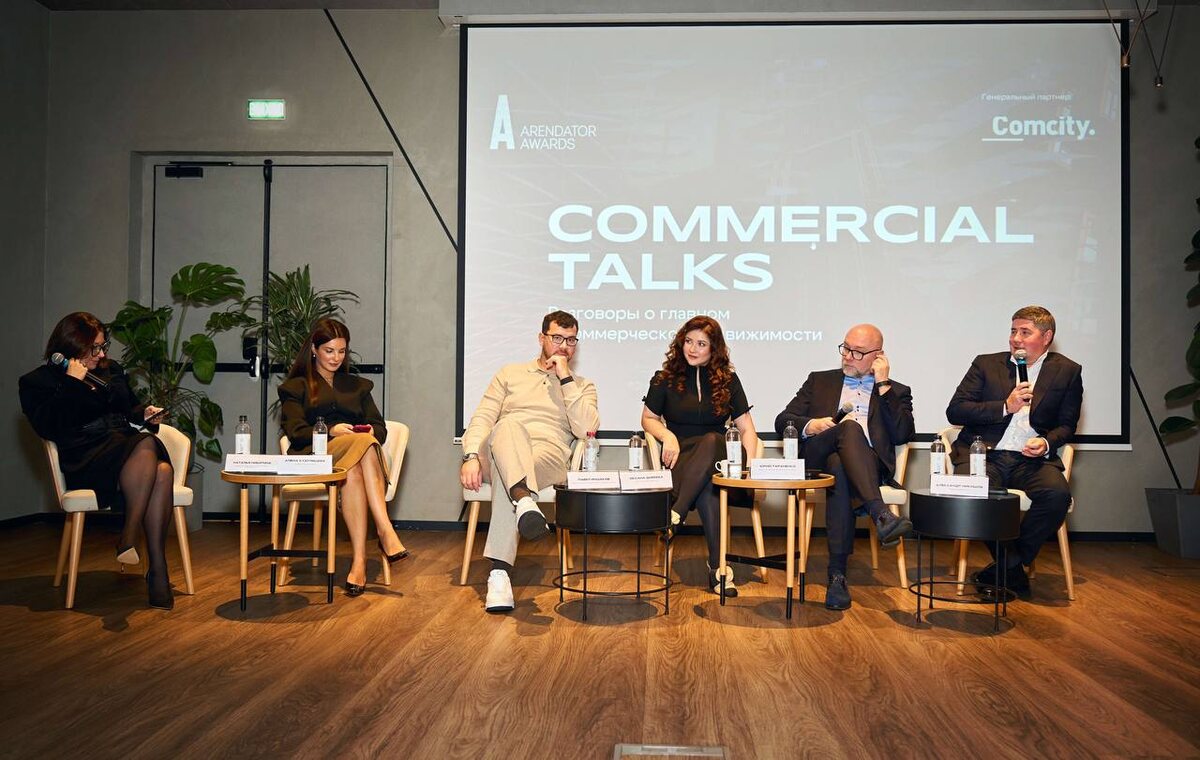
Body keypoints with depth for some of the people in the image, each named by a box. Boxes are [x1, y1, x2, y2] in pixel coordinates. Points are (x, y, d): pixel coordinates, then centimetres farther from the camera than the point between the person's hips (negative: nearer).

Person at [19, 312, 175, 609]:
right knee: (147, 445, -37)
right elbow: (51, 428, -6)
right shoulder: (38, 382, 11)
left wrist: (145, 413, 13)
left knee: (163, 471, -34)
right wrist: (73, 383, -7)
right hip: (86, 460, -5)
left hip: (129, 446, 5)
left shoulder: (111, 371, 27)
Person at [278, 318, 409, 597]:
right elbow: (296, 432, 5)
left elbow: (381, 428, 19)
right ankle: (386, 531, -46)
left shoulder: (357, 386, 32)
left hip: (355, 459, 2)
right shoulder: (296, 387, 23)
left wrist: (371, 431, -6)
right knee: (362, 443, -37)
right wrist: (332, 431, -13)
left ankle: (359, 561, -48)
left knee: (352, 473, -38)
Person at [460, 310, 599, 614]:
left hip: (549, 455, -1)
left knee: (507, 475, -39)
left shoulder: (583, 387, 23)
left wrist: (565, 379, 1)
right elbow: (482, 418, 12)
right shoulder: (510, 374, 25)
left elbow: (586, 429, 1)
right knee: (508, 425, -38)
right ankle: (526, 502, -65)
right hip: (499, 453, 1)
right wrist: (471, 456, -8)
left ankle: (499, 573, -50)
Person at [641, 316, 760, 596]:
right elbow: (648, 419, 17)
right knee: (707, 485, -38)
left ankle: (675, 515, -46)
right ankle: (718, 567, -39)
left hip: (717, 453, 1)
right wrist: (667, 436, -6)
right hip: (682, 457, 0)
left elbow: (746, 427, 8)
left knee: (711, 441, -39)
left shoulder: (727, 380, 13)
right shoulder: (665, 379, 11)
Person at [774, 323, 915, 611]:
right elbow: (782, 421, 16)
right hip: (817, 459, 0)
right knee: (850, 428, -36)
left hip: (869, 466, 0)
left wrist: (883, 384, 5)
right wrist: (810, 425, -7)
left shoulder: (896, 391, 23)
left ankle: (838, 573, -44)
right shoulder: (820, 381, 27)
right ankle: (881, 514, -52)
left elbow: (902, 434, 2)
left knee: (839, 470, -39)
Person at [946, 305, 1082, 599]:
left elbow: (1066, 425, 15)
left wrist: (1047, 443, -8)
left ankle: (1001, 569, -13)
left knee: (1057, 493, -31)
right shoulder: (986, 364, 11)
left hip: (1031, 459, 1)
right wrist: (1005, 406, -8)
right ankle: (1013, 568, -10)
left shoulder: (1067, 371, 13)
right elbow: (955, 411, 2)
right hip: (984, 454, -1)